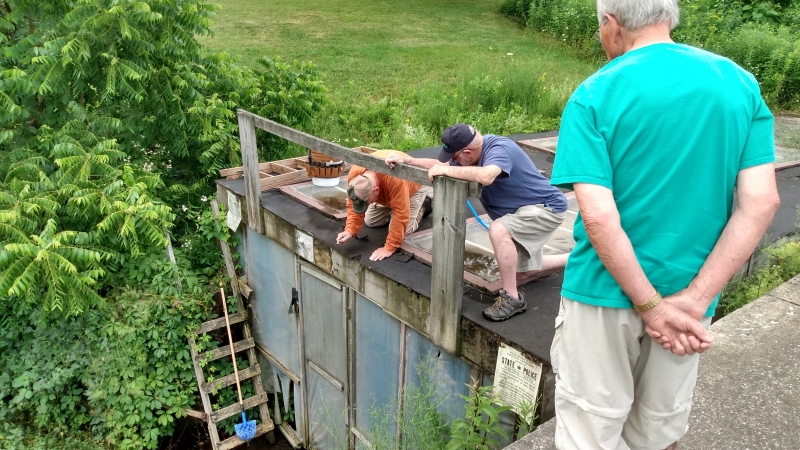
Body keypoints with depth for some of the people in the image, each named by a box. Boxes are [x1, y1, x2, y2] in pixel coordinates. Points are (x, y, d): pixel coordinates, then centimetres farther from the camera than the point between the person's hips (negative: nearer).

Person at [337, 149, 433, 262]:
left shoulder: (394, 179, -49)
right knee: (369, 221, 3)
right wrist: (349, 230, -37)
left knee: (402, 229, -14)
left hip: (414, 185, -5)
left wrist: (389, 248, -43)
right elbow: (353, 206, -20)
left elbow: (401, 214, -44)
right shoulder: (354, 175, -31)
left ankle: (423, 205, 12)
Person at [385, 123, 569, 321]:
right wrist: (406, 160, -1)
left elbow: (486, 176, -51)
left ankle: (512, 298, -21)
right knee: (521, 274, 19)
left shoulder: (499, 149, -30)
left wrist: (446, 170, -42)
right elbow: (441, 164, 7)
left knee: (498, 230, -36)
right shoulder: (476, 149, -3)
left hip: (547, 207, -10)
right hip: (525, 209, 10)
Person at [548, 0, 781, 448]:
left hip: (606, 291, -4)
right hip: (689, 293, 5)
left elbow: (599, 216, -20)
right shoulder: (741, 83, 0)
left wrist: (651, 306, -13)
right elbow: (761, 201, -7)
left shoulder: (593, 96, -12)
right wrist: (692, 300, -11)